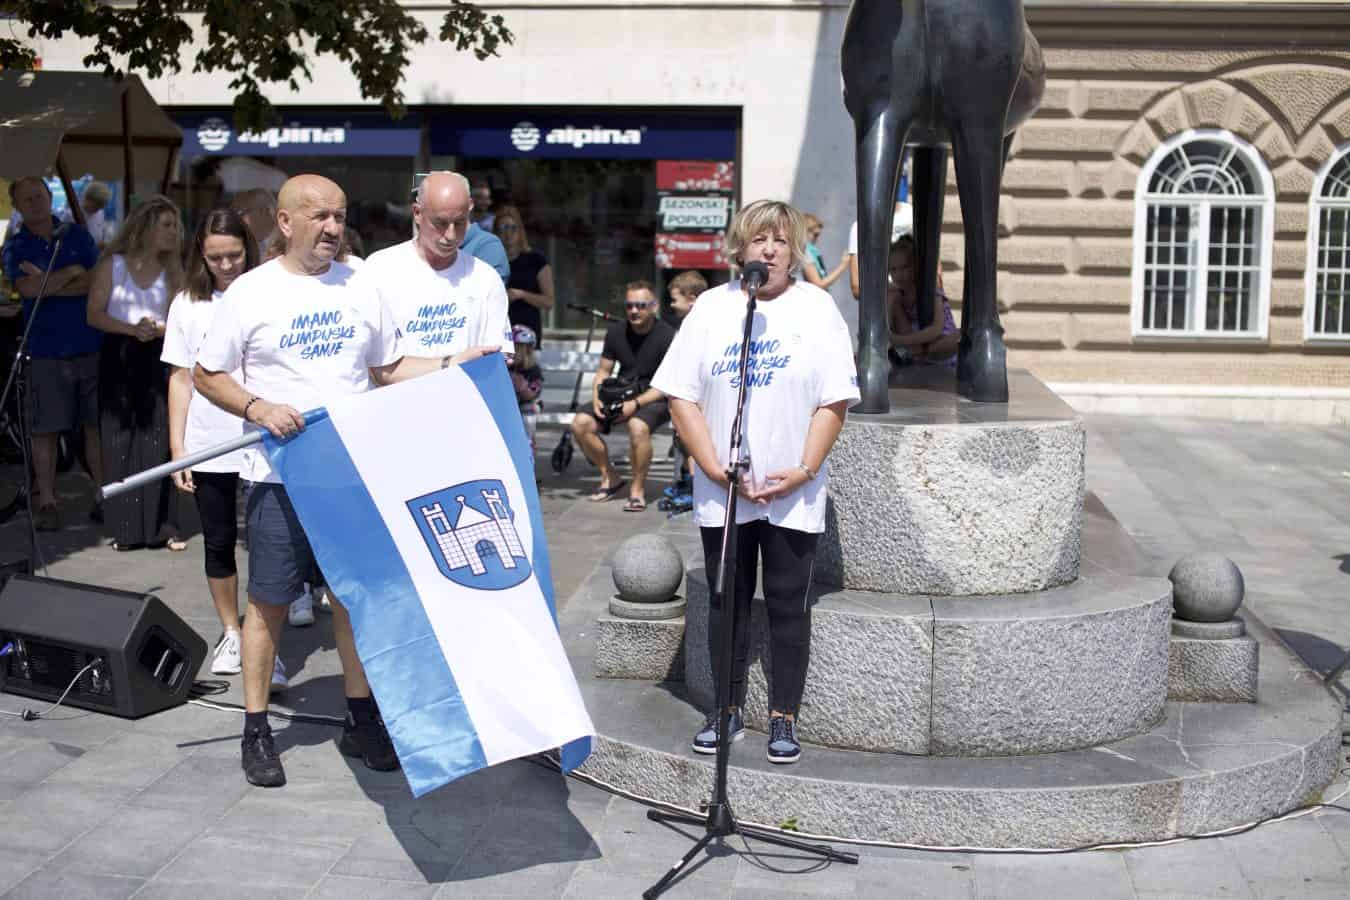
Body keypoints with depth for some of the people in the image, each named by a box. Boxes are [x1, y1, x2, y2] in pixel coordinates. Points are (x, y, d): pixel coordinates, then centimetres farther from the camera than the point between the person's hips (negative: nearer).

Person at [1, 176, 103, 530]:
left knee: (96, 424, 3)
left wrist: (48, 284, -9)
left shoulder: (77, 236, 10)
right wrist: (72, 273, -7)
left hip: (91, 346, 1)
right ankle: (47, 503, 7)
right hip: (45, 351, -1)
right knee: (45, 429, 0)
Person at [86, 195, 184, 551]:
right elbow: (94, 314, -2)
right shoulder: (113, 265, 3)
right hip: (119, 357, -1)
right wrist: (132, 329, -16)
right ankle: (126, 528, 5)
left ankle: (162, 527, 0)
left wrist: (158, 329, -15)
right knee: (120, 442, -1)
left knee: (158, 441, -4)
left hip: (158, 359, 1)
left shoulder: (172, 271, 8)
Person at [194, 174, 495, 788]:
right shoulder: (251, 292, -4)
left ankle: (360, 721, 24)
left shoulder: (359, 287, 8)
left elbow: (389, 368, 13)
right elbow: (207, 376, 0)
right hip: (280, 475, -3)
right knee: (269, 600, 4)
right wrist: (260, 408, -16)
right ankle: (256, 731, 17)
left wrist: (452, 365, 0)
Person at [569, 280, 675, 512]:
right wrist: (596, 398, -9)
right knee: (581, 423, -17)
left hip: (654, 399, -5)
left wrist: (636, 403, -24)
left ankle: (638, 489, -18)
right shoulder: (616, 332, 4)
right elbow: (603, 371, 12)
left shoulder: (666, 336, -11)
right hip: (621, 394, 6)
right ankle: (609, 478, 4)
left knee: (638, 426, -38)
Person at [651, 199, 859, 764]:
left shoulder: (816, 308, 0)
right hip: (721, 493, 2)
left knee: (788, 606, 5)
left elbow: (835, 401, -2)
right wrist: (715, 468, -9)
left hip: (793, 495, -1)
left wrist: (803, 471, -12)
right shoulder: (712, 306, 3)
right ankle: (728, 711, 24)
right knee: (727, 603, 10)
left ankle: (783, 718, 17)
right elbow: (681, 395, 0)